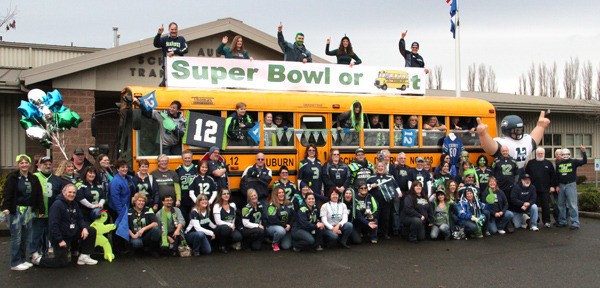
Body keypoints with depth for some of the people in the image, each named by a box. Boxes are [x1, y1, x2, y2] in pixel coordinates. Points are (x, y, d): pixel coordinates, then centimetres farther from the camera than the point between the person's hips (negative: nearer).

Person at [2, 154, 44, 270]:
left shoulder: (34, 179, 10)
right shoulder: (12, 177, -5)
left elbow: (39, 195, 11)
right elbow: (7, 194, -15)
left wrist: (41, 209, 7)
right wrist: (6, 207, -28)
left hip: (28, 211, 6)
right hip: (15, 211, -5)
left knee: (26, 238, 10)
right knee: (16, 237, -4)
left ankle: (23, 260, 21)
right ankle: (15, 263, 3)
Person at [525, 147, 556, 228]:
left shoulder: (548, 163, 7)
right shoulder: (531, 163, 7)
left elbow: (553, 175, 7)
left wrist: (552, 186, 0)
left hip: (545, 189, -1)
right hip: (533, 189, 1)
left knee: (546, 206, 1)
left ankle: (546, 221, 8)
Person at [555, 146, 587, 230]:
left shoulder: (573, 162, -2)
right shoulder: (558, 163, 9)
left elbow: (584, 162, -15)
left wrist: (583, 152, -29)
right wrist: (557, 186, 9)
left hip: (571, 185, -5)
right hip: (561, 185, 5)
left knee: (572, 205, -7)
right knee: (561, 204, 11)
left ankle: (575, 223, -5)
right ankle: (562, 222, 21)